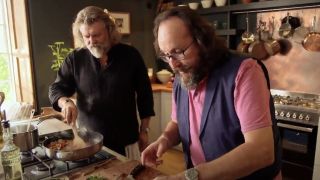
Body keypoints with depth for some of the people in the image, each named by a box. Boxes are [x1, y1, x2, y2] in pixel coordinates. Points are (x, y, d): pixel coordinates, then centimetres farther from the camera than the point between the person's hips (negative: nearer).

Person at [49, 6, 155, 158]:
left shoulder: (130, 55, -5)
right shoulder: (75, 59, -2)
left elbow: (144, 94, 0)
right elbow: (56, 89, 4)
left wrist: (144, 130, 0)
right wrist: (65, 102, -20)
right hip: (88, 140, 1)